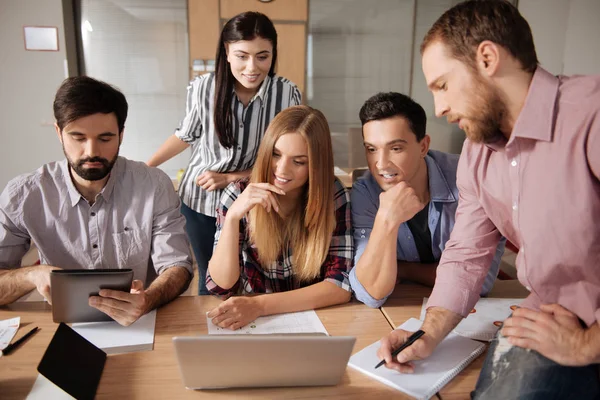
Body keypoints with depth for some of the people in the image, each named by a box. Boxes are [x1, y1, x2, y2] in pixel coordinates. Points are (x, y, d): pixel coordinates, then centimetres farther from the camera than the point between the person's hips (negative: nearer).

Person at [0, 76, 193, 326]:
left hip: (141, 322, 0)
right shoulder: (21, 196, -6)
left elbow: (177, 265, -9)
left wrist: (147, 301, -28)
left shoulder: (154, 185, -8)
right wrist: (32, 275, -25)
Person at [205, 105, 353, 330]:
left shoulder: (334, 196, -11)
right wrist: (233, 216, -28)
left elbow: (342, 285, -15)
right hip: (247, 321, 1)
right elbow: (220, 286, -13)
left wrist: (260, 305, -25)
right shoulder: (238, 196, -10)